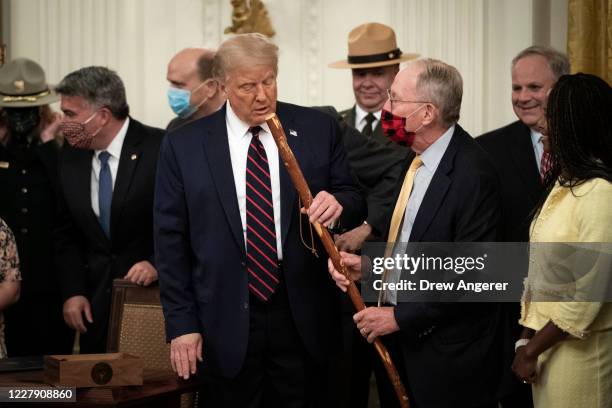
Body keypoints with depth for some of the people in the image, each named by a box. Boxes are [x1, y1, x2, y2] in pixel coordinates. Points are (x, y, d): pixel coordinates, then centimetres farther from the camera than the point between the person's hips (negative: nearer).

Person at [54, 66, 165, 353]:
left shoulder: (160, 149, -12)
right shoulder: (71, 158, 6)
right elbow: (67, 234, 12)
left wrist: (158, 263, -20)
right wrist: (73, 291, 2)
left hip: (154, 291, -5)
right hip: (95, 301, 5)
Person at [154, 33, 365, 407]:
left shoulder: (318, 129, 2)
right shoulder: (184, 145, 0)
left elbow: (354, 199, 9)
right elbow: (171, 240, 1)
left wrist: (338, 204, -16)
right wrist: (182, 323, -4)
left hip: (303, 318, 1)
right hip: (226, 323, -1)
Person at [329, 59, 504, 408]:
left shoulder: (473, 175, -21)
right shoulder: (415, 158, 6)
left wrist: (401, 317, -17)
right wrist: (367, 264, 0)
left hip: (449, 352, -8)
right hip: (408, 338, 8)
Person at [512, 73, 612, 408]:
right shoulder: (564, 181, 8)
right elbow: (541, 268, 8)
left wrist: (531, 350, -14)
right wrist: (527, 337, 5)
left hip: (579, 348, -8)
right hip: (547, 338, 8)